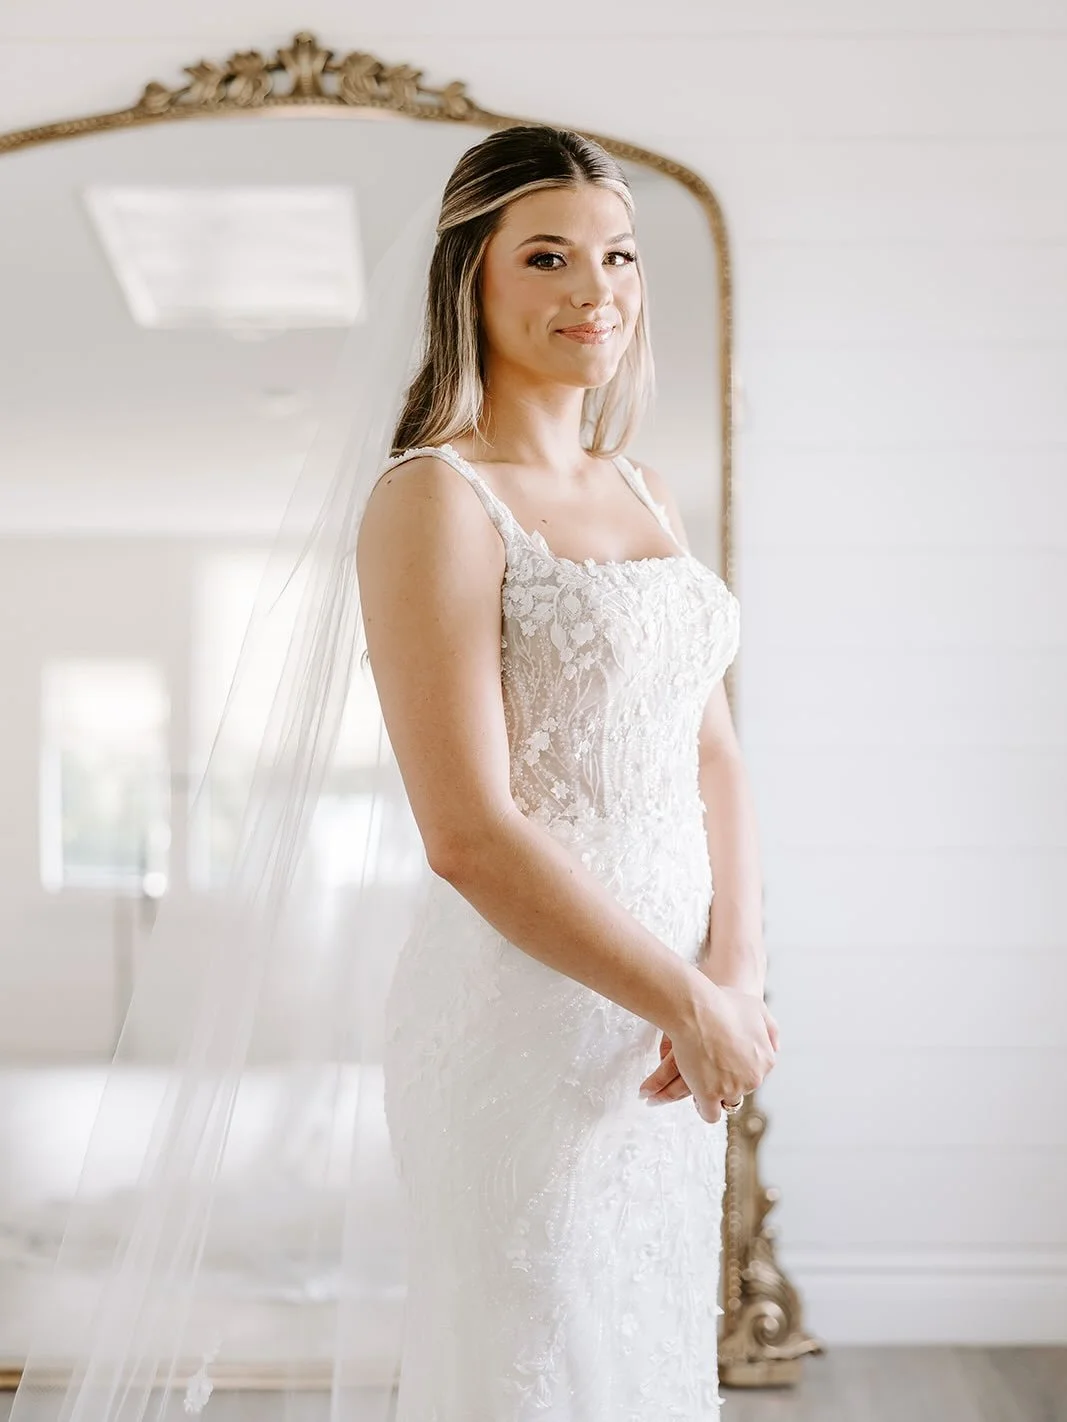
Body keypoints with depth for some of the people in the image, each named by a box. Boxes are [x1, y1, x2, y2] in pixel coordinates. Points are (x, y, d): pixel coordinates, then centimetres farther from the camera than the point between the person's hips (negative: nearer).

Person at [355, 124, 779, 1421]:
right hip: (523, 1010, -7)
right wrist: (690, 1002, -14)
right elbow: (470, 835, -20)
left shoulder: (643, 492, 10)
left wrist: (736, 977, -6)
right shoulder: (434, 500, -14)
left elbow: (714, 754, 9)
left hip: (666, 1020, 7)